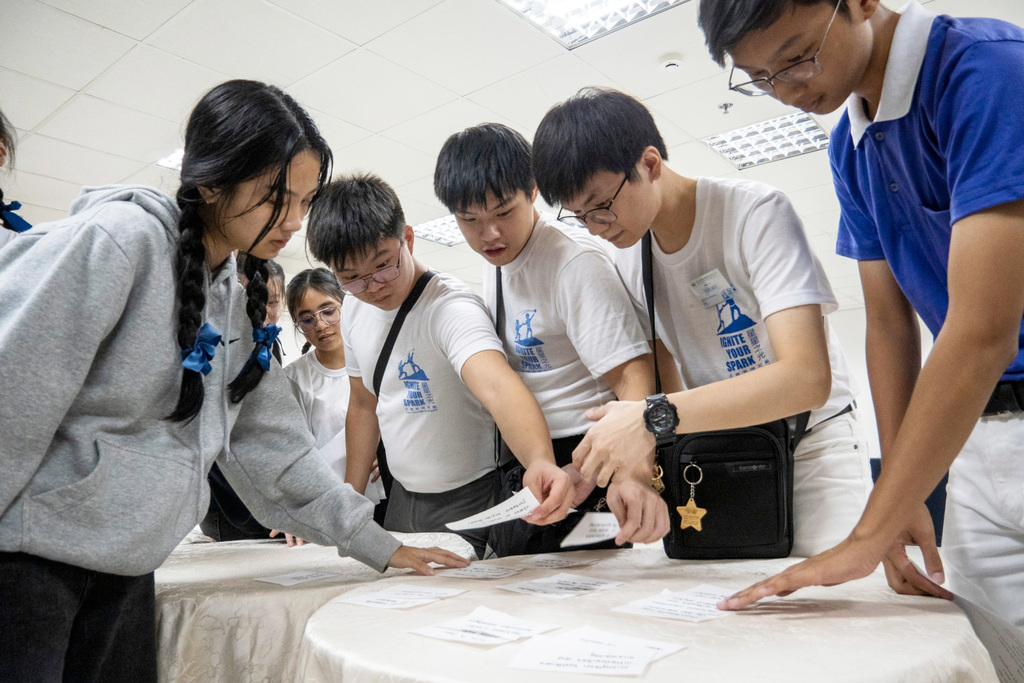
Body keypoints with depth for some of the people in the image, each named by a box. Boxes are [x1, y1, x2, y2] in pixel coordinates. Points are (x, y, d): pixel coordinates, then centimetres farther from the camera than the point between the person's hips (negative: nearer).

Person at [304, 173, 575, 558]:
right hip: (402, 496, 7)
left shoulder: (451, 307, -27)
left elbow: (497, 385, -46)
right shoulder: (354, 313, -3)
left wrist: (539, 462, -65)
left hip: (468, 500, -7)